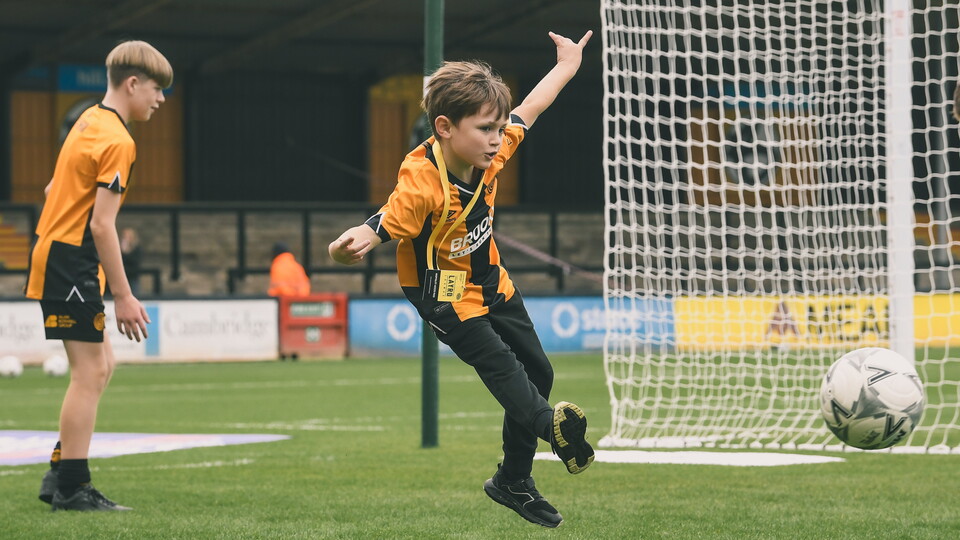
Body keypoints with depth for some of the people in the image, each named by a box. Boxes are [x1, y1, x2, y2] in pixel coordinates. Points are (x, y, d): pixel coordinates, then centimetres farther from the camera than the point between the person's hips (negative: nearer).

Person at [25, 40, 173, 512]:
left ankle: (60, 475, 15)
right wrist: (123, 296, -19)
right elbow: (102, 224, -21)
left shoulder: (90, 121, 13)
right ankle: (71, 489, -5)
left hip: (53, 253, 10)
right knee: (89, 371, -7)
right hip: (71, 264, -10)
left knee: (100, 366, 15)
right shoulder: (117, 141, -16)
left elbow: (53, 189, 23)